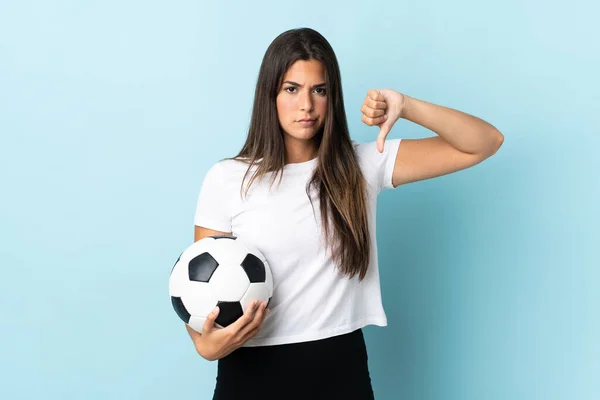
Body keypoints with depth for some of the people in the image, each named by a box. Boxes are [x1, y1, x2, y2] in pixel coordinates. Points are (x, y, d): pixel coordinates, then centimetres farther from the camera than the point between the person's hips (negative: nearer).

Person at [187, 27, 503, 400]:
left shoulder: (364, 165, -1)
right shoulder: (226, 179, -4)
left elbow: (485, 143, -1)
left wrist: (406, 107, -15)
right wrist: (205, 344, -21)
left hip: (340, 369, 1)